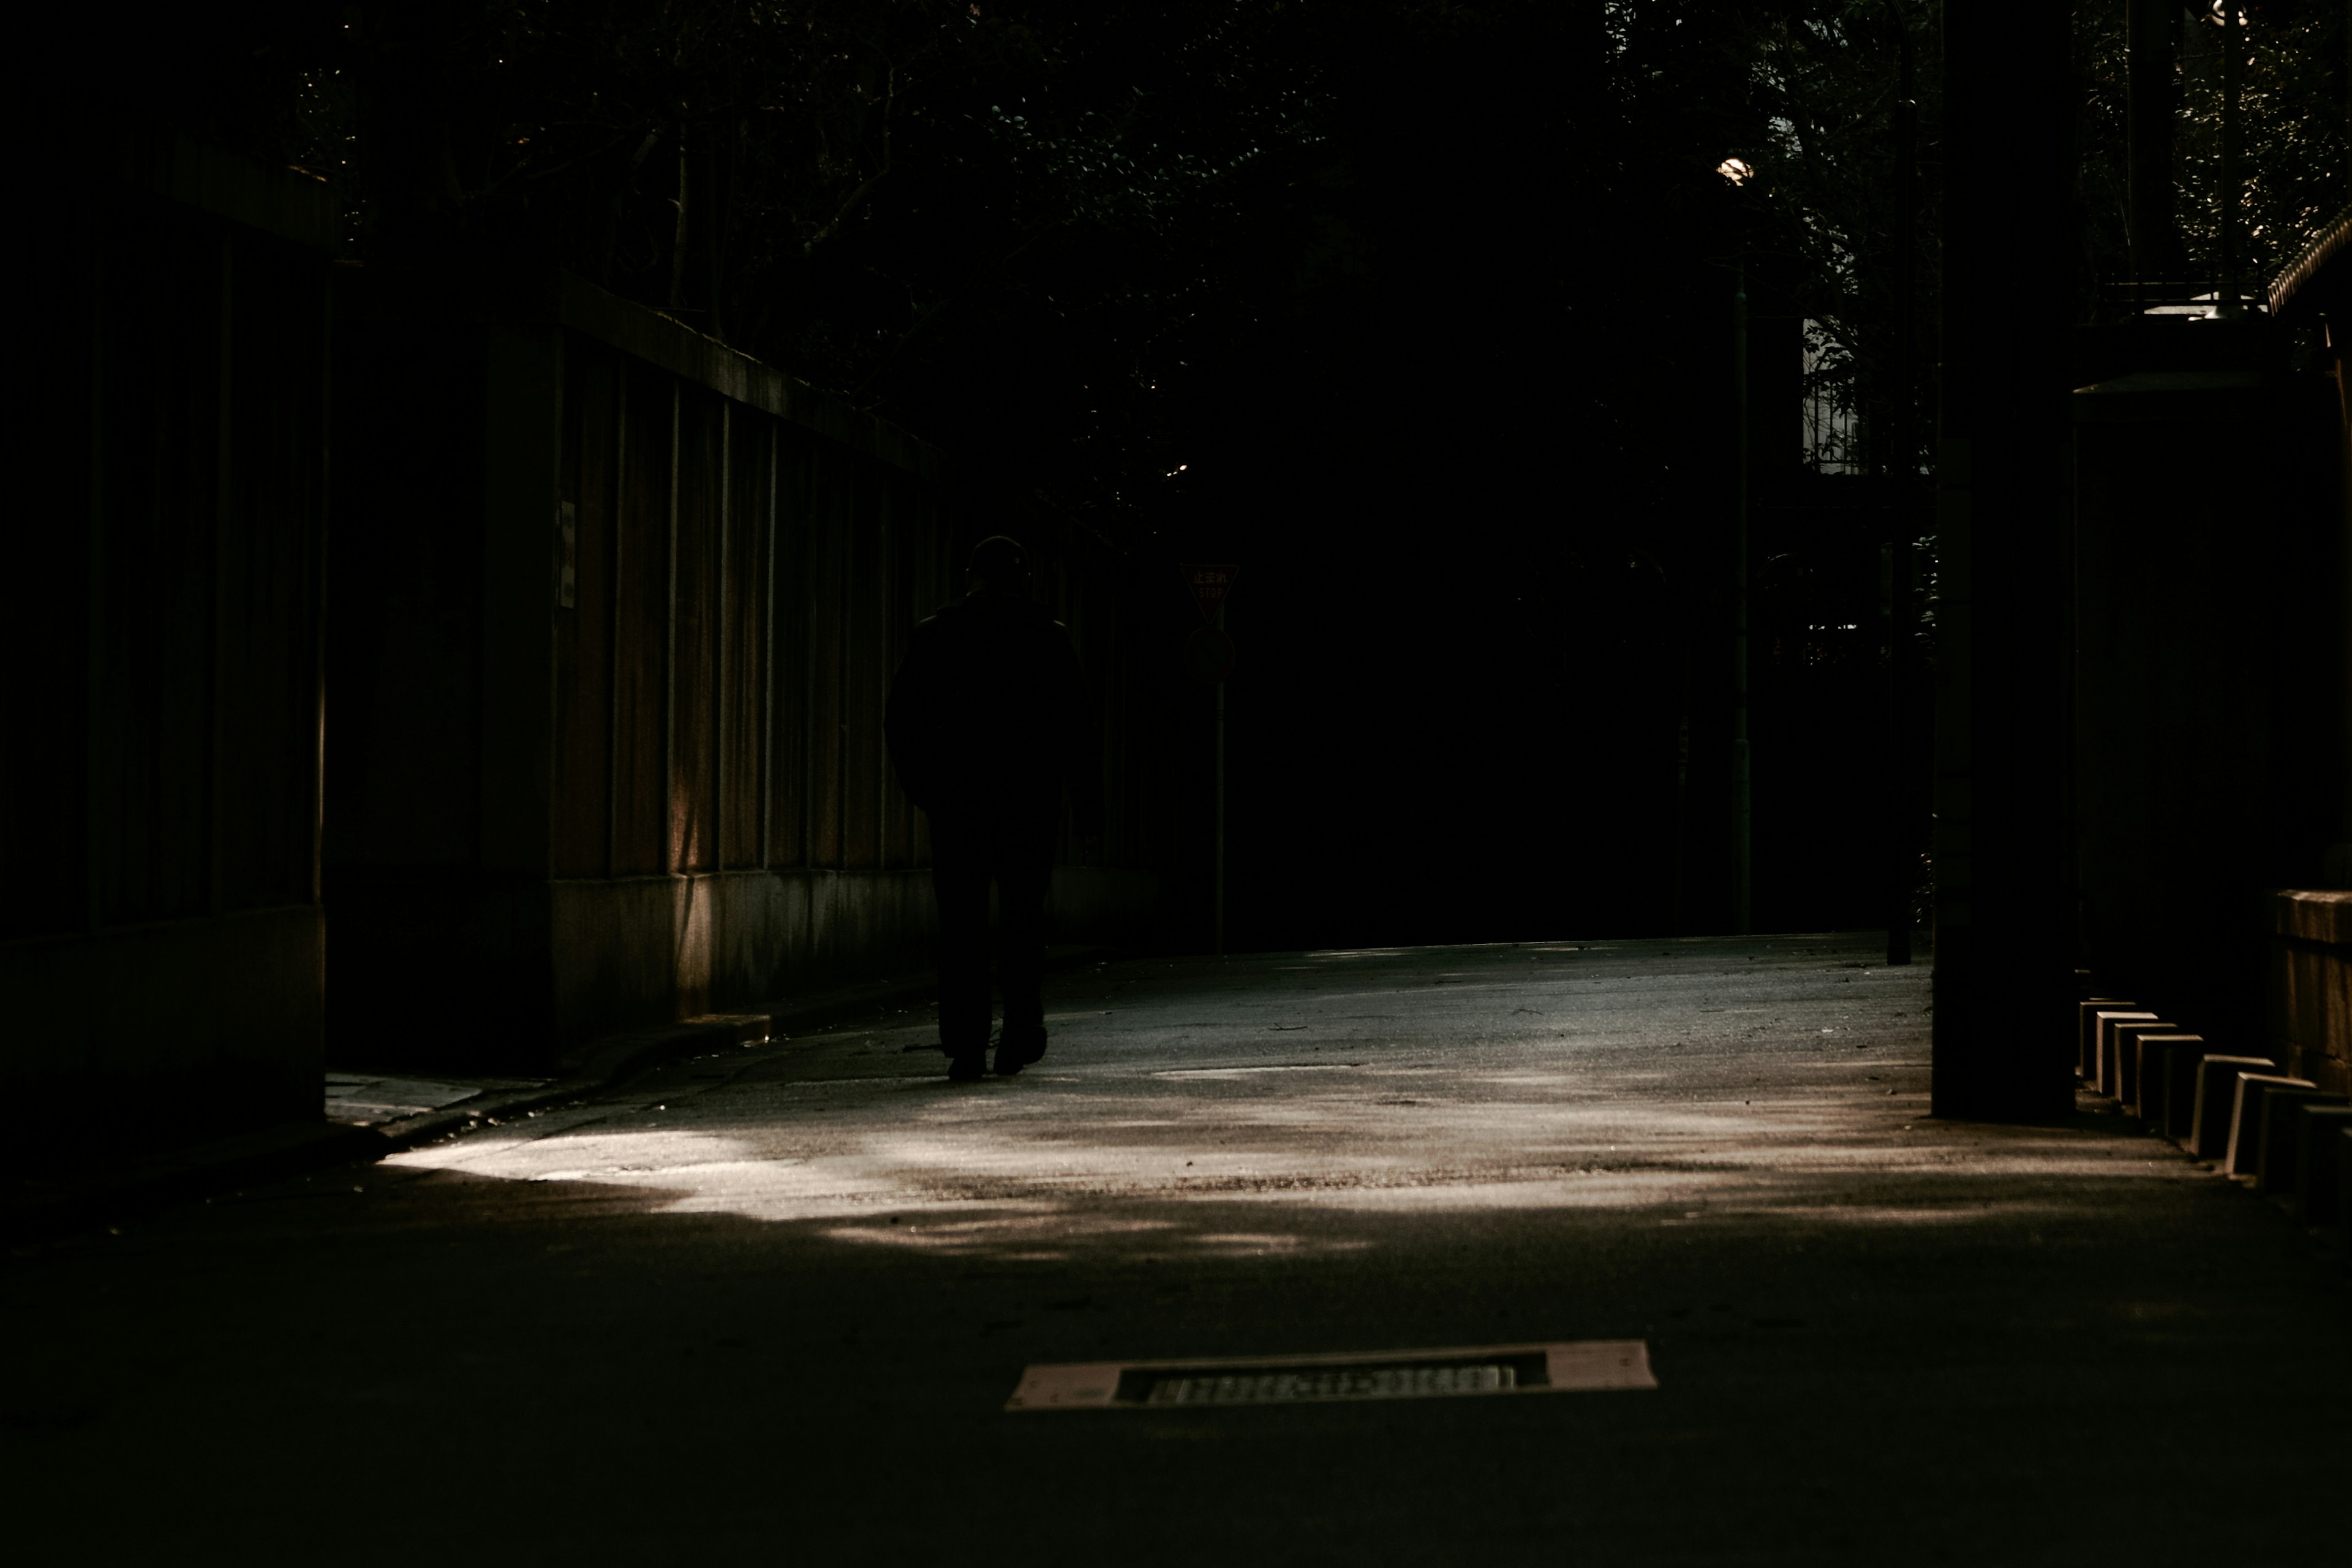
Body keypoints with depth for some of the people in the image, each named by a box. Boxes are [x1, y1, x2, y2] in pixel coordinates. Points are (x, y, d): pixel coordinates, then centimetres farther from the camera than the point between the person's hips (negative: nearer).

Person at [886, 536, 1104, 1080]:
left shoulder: (936, 635, 3)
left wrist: (923, 790, 15)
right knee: (1023, 923, 11)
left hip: (957, 805, 0)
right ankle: (1020, 1040, 8)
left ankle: (965, 1048, -5)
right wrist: (1089, 815, 4)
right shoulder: (1048, 636, 1)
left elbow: (901, 722, 4)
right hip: (1030, 805, 0)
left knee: (962, 928, 2)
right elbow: (1077, 733, 0)